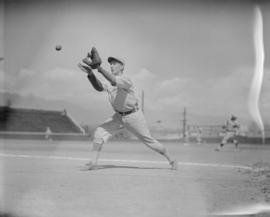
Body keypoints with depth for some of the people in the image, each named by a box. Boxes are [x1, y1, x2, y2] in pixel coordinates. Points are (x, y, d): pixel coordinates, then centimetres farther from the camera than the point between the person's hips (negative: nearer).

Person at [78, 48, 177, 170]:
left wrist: (98, 68, -51)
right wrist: (90, 73, -35)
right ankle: (94, 162, -11)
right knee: (99, 132, -10)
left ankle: (170, 159, 20)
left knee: (149, 141, 0)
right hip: (119, 116, 6)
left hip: (134, 116, -6)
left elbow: (114, 82, -43)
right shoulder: (109, 83, 2)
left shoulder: (126, 81, -21)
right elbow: (99, 87, -19)